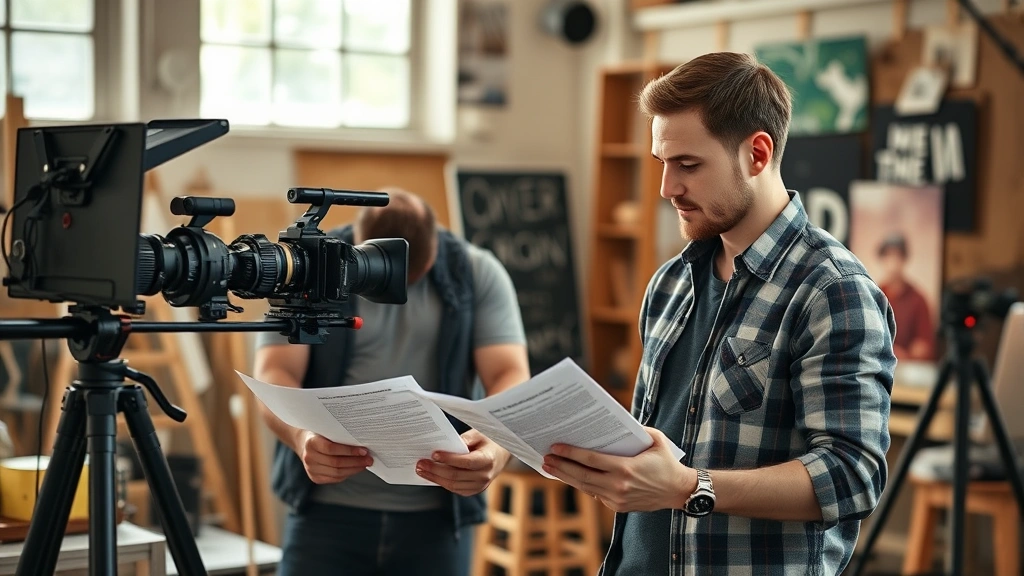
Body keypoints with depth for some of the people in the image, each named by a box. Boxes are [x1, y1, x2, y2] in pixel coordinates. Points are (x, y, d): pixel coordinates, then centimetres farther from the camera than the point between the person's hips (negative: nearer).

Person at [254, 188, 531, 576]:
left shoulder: (478, 275, 1)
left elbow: (511, 376, -8)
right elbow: (274, 374, -10)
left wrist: (499, 446, -32)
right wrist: (303, 437, -33)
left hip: (437, 515, 1)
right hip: (328, 510, -1)